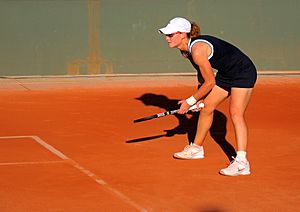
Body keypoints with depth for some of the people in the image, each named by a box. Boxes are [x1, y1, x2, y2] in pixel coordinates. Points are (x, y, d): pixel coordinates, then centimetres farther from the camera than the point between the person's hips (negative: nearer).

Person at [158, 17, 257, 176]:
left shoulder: (197, 50, -29)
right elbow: (202, 74, 16)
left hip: (243, 72, -10)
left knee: (235, 113, -23)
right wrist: (199, 98, 8)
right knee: (206, 107, 15)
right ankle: (197, 148, 33)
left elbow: (210, 82, -22)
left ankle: (241, 162, -30)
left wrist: (190, 101, -13)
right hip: (225, 74, 10)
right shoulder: (185, 50, 0)